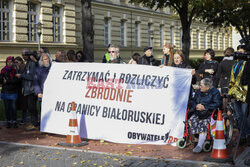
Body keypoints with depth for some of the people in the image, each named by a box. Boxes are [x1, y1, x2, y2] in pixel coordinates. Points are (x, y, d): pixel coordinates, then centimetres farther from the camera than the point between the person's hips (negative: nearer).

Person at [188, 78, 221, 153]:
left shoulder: (215, 92, 0)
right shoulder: (198, 91, 18)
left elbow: (217, 104, -9)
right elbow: (193, 101, 20)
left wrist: (204, 107, -15)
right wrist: (196, 106, -5)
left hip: (209, 113, -6)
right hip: (198, 113, 6)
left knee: (204, 123, -33)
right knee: (191, 121, -22)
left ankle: (199, 145, -35)